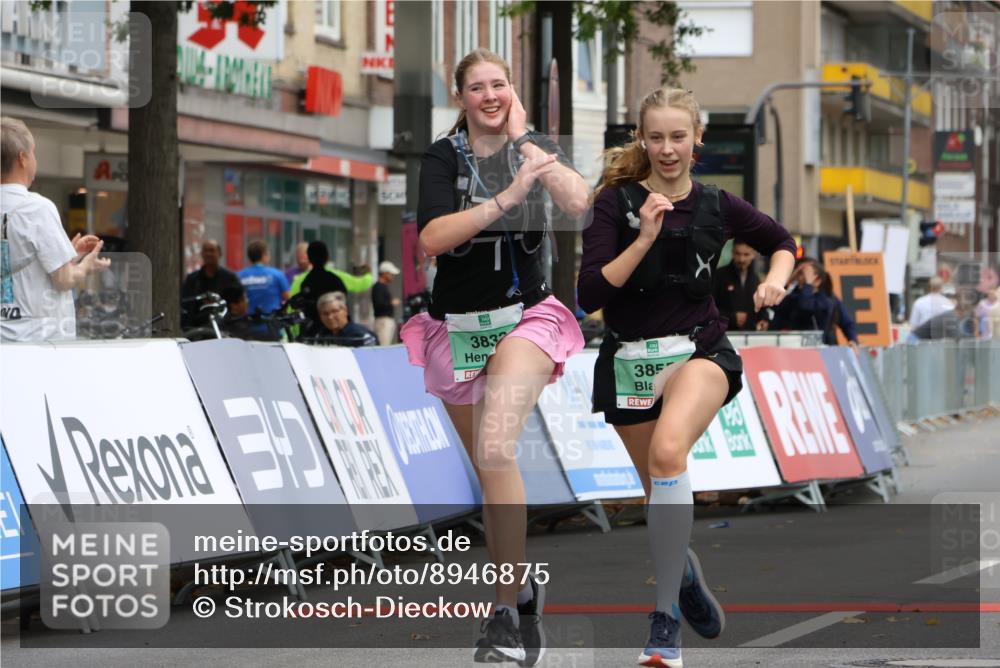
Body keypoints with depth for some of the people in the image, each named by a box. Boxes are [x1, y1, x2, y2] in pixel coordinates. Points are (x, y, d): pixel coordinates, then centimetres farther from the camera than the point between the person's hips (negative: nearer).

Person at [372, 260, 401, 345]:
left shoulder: (384, 286, 20)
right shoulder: (378, 287, -10)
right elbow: (378, 303, -20)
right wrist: (392, 303, -11)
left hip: (389, 319, 10)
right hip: (383, 319, -10)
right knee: (383, 345, -17)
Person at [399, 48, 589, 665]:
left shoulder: (535, 147, 0)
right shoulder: (443, 157, -3)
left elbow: (578, 203, -19)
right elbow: (432, 237, -19)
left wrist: (521, 138, -14)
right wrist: (508, 197, -28)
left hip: (526, 318, -3)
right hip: (458, 328, 3)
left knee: (496, 451, -25)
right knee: (487, 468, 13)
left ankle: (511, 608, -22)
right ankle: (521, 585, 33)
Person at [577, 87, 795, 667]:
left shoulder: (716, 205, -1)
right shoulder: (617, 202, -7)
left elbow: (782, 241, 17)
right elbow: (590, 294, -15)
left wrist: (776, 279, -4)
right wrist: (644, 239, -24)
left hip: (699, 350, -2)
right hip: (630, 359, 2)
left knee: (668, 450, -31)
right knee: (661, 489, 14)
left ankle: (666, 619, -31)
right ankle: (687, 579, 48)